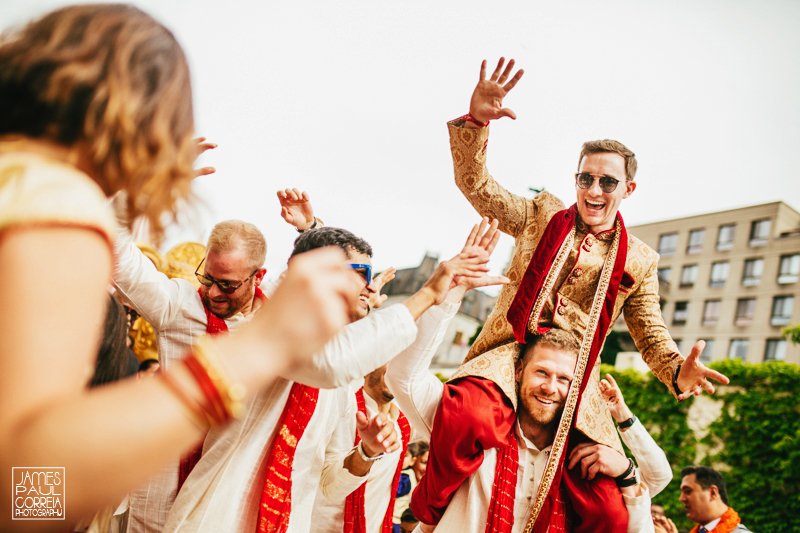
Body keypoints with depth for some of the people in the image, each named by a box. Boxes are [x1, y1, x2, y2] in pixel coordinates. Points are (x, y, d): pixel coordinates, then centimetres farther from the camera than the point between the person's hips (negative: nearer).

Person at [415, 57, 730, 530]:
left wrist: (679, 371, -8)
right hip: (511, 353, -2)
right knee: (469, 414, -37)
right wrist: (475, 120, -14)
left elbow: (652, 337, 16)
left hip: (576, 380, 2)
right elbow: (475, 184, 4)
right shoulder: (543, 215, 11)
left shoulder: (639, 261, 12)